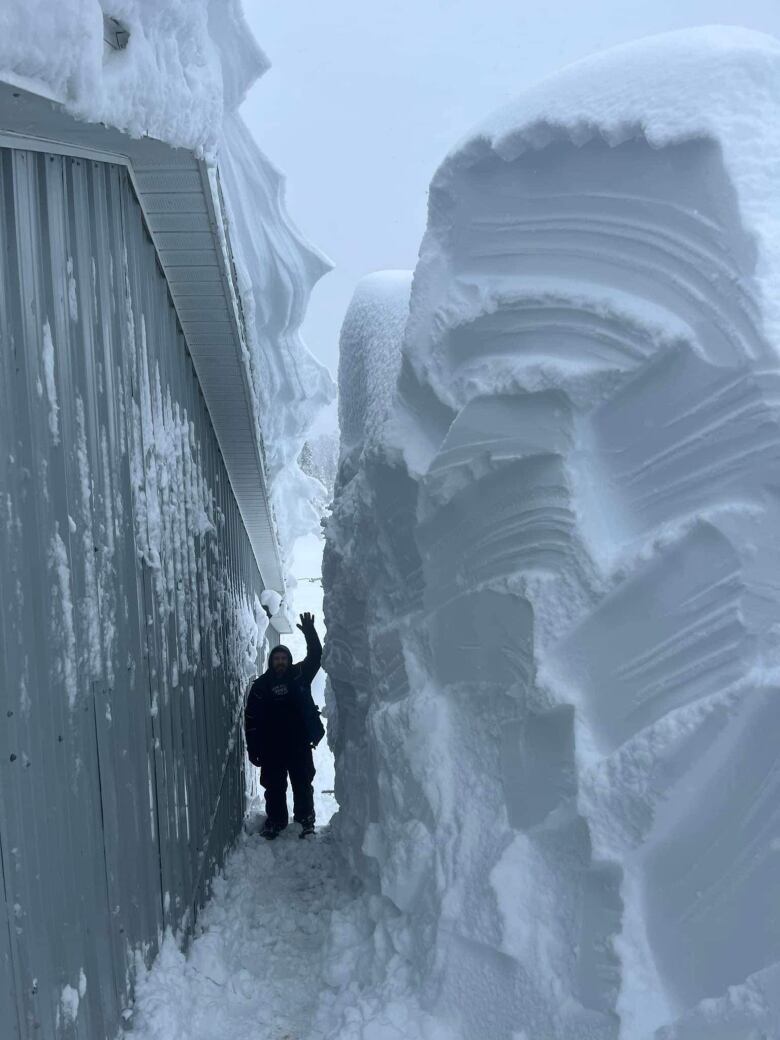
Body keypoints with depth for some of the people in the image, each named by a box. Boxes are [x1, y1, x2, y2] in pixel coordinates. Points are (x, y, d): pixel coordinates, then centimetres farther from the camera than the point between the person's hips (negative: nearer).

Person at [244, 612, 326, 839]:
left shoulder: (299, 675, 4)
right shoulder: (260, 685, 3)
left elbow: (315, 656, -5)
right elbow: (251, 719, 3)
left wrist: (310, 634, -20)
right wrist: (253, 749, 0)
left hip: (300, 744, 0)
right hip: (271, 747, 0)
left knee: (303, 784, 5)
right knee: (274, 787, 6)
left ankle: (305, 821, 16)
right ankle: (275, 821, 18)